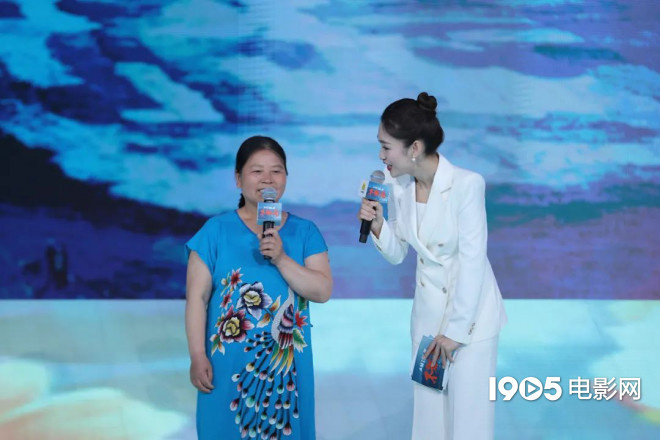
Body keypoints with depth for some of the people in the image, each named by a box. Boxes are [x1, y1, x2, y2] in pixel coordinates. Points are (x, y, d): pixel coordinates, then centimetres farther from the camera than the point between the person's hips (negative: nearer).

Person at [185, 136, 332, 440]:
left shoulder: (305, 232, 4)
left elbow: (323, 291, -6)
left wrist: (281, 259, -18)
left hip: (287, 364, 2)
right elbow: (197, 297, -4)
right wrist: (198, 357, -8)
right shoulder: (216, 231, -2)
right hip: (229, 364, -2)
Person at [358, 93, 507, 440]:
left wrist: (456, 329, -15)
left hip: (471, 311, -5)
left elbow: (472, 261, -20)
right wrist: (377, 226, -15)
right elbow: (397, 255, 5)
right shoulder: (398, 185, -5)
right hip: (427, 311, 6)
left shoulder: (466, 185, -24)